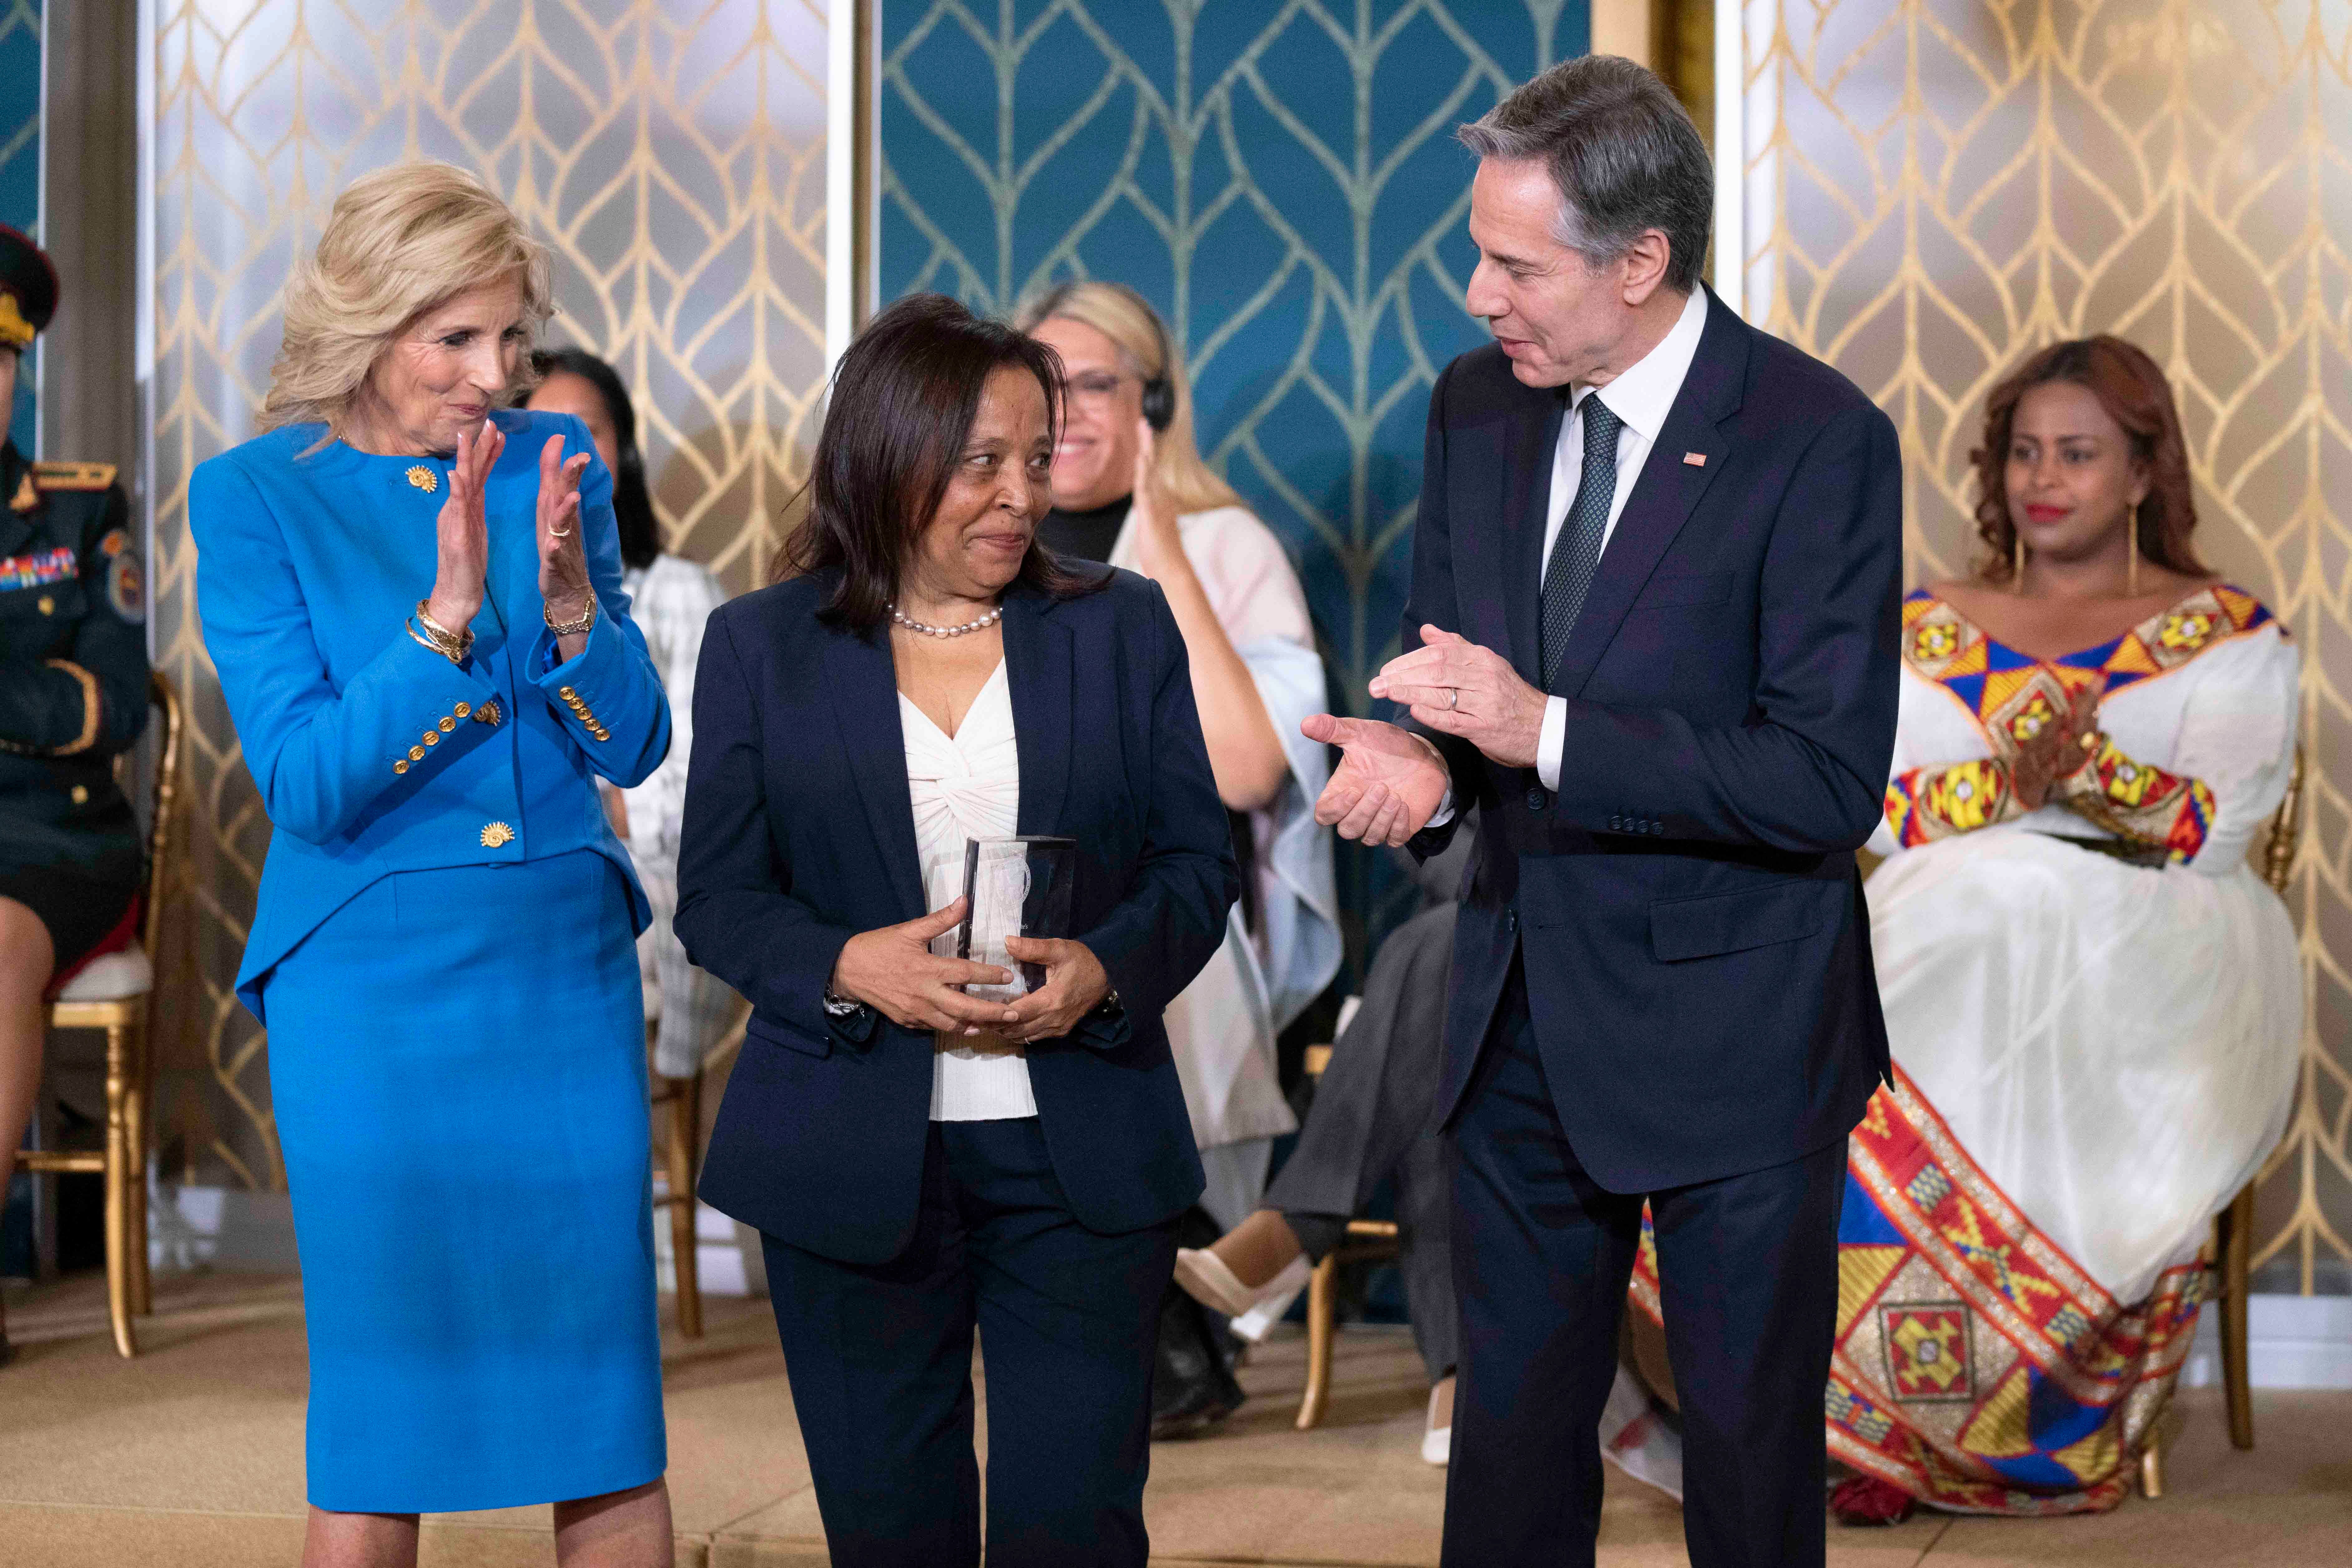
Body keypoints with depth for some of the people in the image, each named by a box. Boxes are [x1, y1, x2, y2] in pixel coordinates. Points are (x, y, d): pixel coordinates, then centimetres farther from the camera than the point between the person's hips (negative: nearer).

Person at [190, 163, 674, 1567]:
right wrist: (447, 616, -21)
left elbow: (637, 743, 4)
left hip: (569, 963, 3)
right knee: (376, 1408, 2)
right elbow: (306, 785, -11)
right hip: (371, 978, -3)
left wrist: (568, 602, -14)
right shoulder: (256, 496, -4)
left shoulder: (559, 466, 5)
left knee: (608, 1399, 4)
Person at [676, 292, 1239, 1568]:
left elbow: (1199, 863, 6)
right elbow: (718, 898, 2)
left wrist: (1107, 970, -14)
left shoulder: (1121, 626, 6)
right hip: (853, 1167, 0)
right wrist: (849, 969, -18)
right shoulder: (762, 646, 4)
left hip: (1082, 1160, 0)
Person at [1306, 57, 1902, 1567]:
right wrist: (1425, 758, -13)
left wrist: (1544, 731, -28)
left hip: (1728, 1043, -6)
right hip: (1521, 1026, 6)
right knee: (1512, 1433, 15)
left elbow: (1829, 786, -21)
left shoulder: (1819, 438, -17)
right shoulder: (1478, 406, 3)